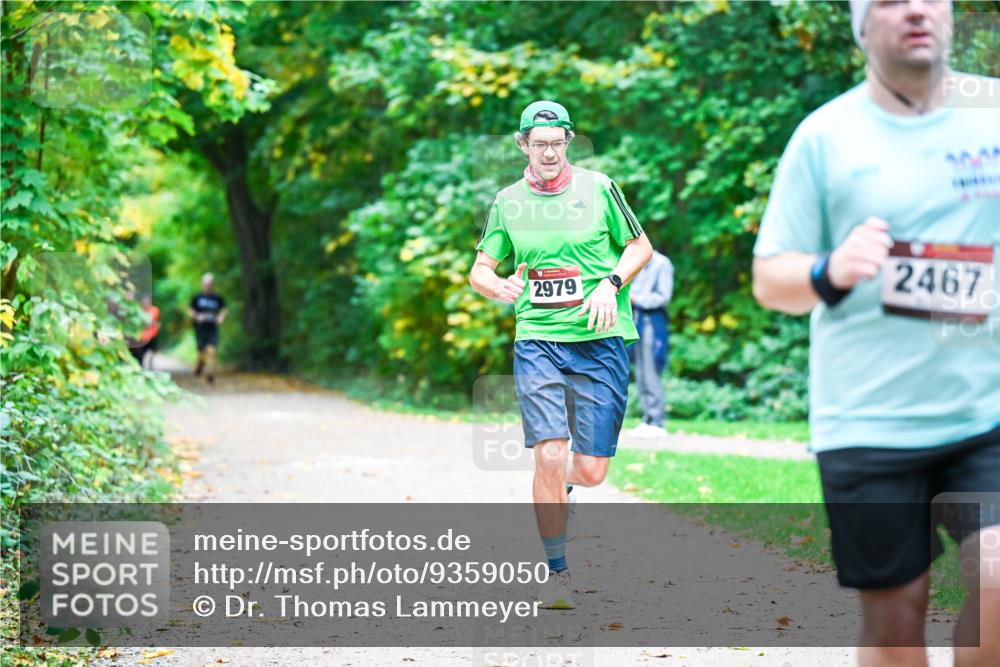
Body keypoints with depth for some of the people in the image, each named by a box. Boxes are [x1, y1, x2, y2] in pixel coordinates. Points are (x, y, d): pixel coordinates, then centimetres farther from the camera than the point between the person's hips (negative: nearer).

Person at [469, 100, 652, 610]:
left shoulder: (597, 187, 2)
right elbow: (479, 270, 13)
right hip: (537, 342, 0)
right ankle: (557, 572, 1)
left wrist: (610, 283, -7)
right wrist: (496, 285, -10)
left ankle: (562, 487, 37)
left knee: (591, 471, -2)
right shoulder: (507, 202, 7)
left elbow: (640, 247, 11)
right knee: (549, 457, -14)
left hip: (600, 340, 0)